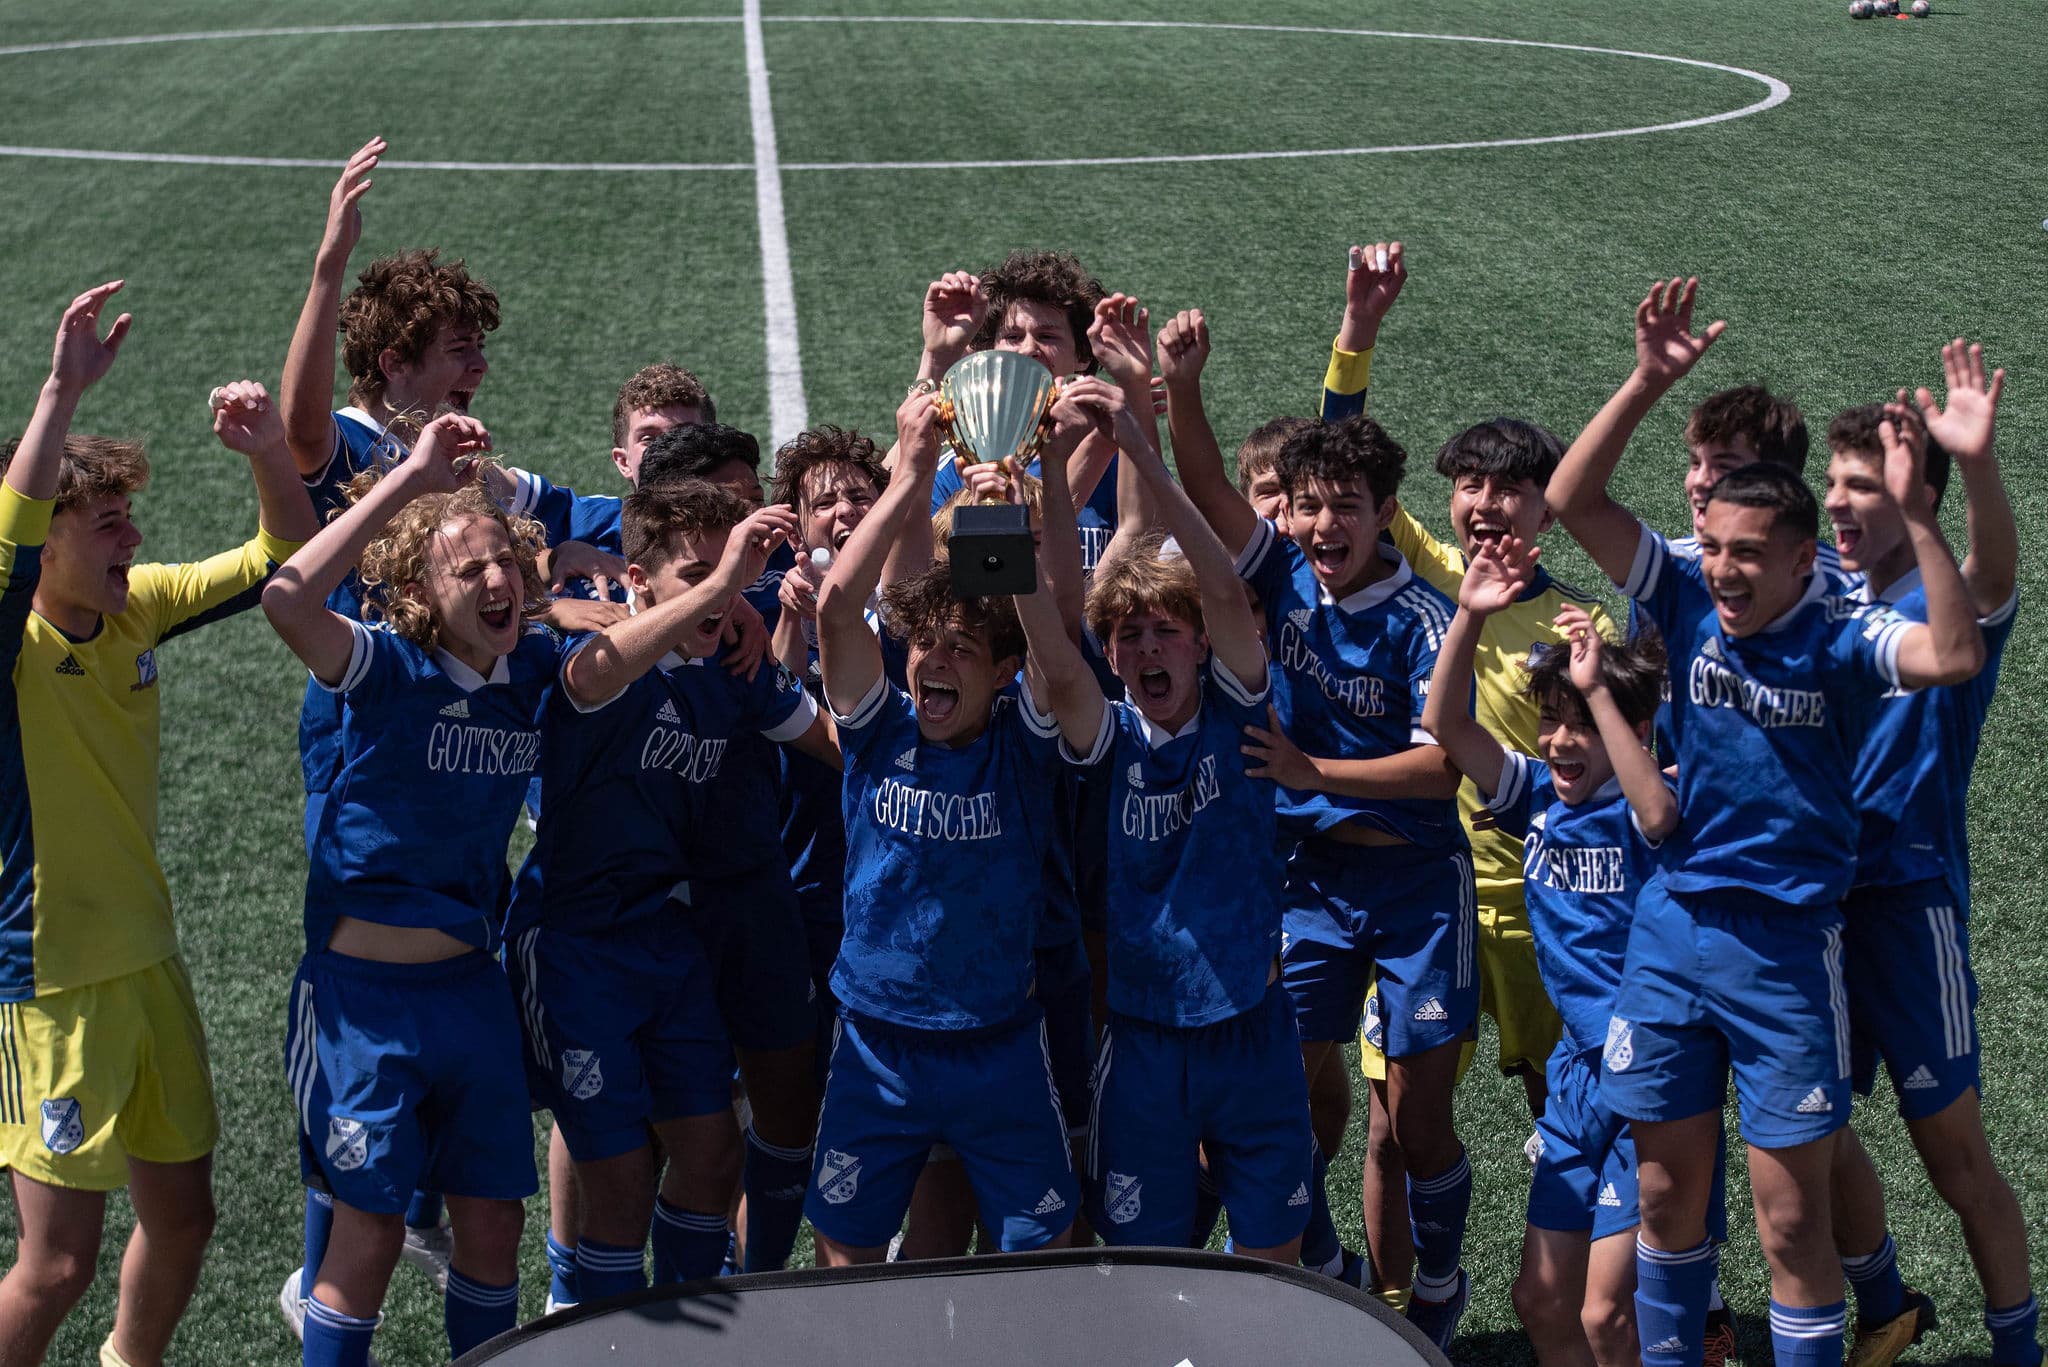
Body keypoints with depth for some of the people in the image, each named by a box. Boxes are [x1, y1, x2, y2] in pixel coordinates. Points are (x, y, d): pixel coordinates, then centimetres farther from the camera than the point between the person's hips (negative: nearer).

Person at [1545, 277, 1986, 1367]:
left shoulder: (1840, 639, -11)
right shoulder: (1688, 600, -2)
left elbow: (1955, 654, -31)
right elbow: (1570, 502, -11)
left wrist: (1915, 513, -37)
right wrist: (1647, 382, -21)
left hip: (1787, 949, -3)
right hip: (1672, 929, 3)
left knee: (1791, 1221, 2)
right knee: (1668, 1192, 14)